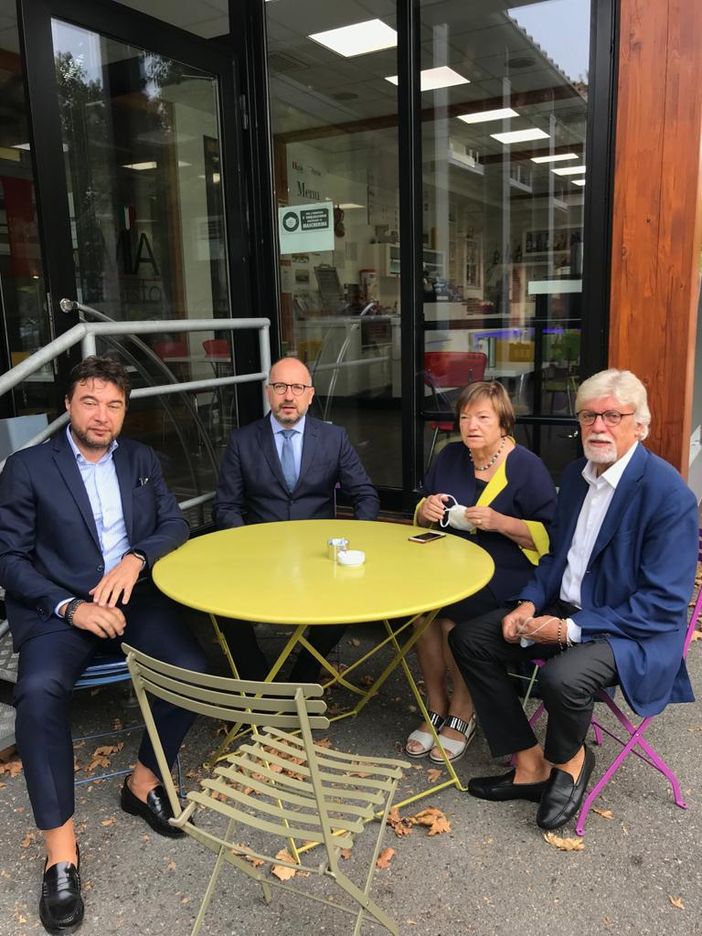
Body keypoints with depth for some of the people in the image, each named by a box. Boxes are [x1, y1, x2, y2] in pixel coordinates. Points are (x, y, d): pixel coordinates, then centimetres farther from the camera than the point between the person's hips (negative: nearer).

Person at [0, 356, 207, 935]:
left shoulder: (142, 459, 13)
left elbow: (176, 524, 9)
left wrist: (135, 560, -13)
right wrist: (70, 606, -17)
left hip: (135, 596, 3)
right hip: (58, 606, -2)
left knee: (194, 670, -22)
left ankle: (145, 782, 4)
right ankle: (61, 851, -17)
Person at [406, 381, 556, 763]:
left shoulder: (527, 466, -6)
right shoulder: (450, 457, 11)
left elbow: (549, 535, -10)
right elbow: (423, 519, 20)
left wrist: (499, 522, -22)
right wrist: (425, 510, -4)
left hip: (507, 573, -5)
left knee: (449, 613, -28)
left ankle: (462, 713, -3)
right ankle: (436, 708, -4)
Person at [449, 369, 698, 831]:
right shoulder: (576, 474, 5)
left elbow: (664, 603, -21)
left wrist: (571, 629, -23)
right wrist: (528, 603, -4)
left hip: (633, 631, -7)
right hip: (563, 608, 8)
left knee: (563, 676, -35)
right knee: (469, 638, -4)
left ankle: (568, 759, 3)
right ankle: (531, 767, 6)